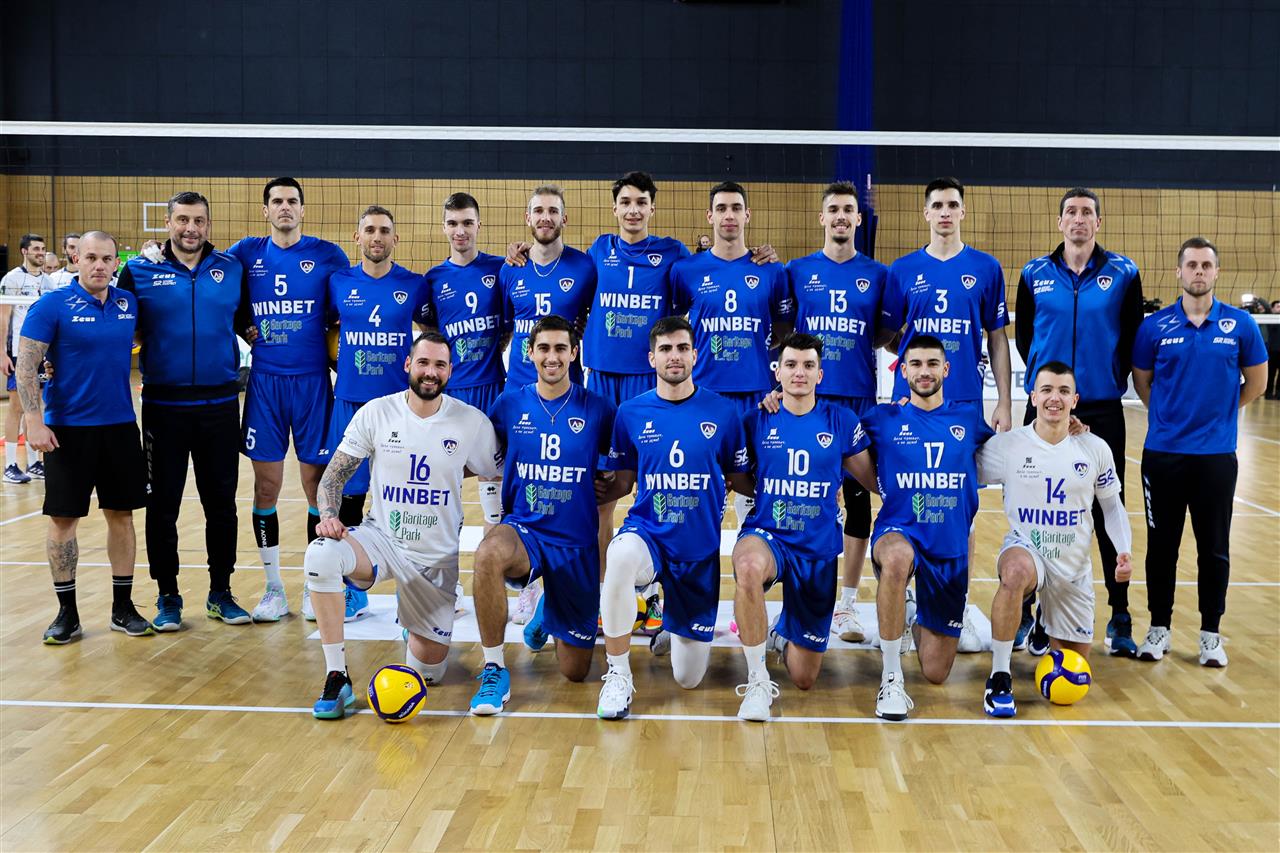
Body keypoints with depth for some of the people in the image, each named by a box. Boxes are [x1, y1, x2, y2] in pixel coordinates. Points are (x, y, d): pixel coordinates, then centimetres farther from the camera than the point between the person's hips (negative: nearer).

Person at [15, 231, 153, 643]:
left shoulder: (129, 303, 4)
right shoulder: (52, 305, -8)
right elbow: (26, 364, -10)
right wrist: (34, 421, -16)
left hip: (120, 425, 4)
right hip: (67, 428, -3)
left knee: (121, 515, 8)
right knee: (63, 518, 2)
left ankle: (123, 607, 18)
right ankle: (66, 611, 14)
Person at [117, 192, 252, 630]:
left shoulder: (232, 269, 4)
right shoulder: (139, 271, 0)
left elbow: (247, 323, 14)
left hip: (220, 404, 1)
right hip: (163, 406, -1)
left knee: (221, 503, 8)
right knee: (162, 504, 5)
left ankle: (221, 593, 20)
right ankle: (167, 597, 17)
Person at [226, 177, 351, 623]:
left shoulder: (328, 255, 2)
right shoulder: (246, 253, 6)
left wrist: (335, 353, -4)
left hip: (312, 381, -1)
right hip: (264, 382, 2)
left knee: (317, 484, 3)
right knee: (266, 487, 4)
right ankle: (273, 588, 15)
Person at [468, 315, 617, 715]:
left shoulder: (599, 409, -2)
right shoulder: (509, 405, 1)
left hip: (578, 544, 1)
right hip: (523, 531, -1)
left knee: (575, 671, 7)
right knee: (489, 554, -40)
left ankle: (548, 612, 42)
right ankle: (495, 671, -23)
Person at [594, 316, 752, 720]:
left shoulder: (723, 412, -2)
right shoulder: (631, 412, 0)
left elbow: (741, 480, 6)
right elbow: (622, 482, 9)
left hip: (700, 549, 1)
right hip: (647, 532, -1)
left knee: (689, 679, 7)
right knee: (621, 556, -42)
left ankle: (673, 619, 43)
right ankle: (618, 674, -23)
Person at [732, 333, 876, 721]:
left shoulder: (841, 421, 0)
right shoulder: (757, 420, -1)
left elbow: (877, 480, 9)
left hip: (818, 549, 2)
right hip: (766, 535, -1)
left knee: (804, 679, 5)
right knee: (749, 566, -43)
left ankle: (782, 632, 43)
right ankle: (757, 681, -24)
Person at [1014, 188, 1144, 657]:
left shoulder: (1123, 273, 1)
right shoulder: (1035, 273, 4)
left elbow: (1133, 336, 6)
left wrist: (1113, 379, 1)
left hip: (1103, 412, -1)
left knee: (1109, 513, 3)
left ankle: (1119, 617, 11)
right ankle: (1033, 613, 16)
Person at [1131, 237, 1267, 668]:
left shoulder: (1240, 325, -1)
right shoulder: (1155, 326, -1)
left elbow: (1256, 382, 9)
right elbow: (1141, 381, 10)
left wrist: (1218, 412, 12)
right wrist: (1172, 414, 10)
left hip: (1217, 454, 0)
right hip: (1163, 453, 0)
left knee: (1214, 548, 6)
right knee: (1162, 546, 7)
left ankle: (1211, 634, 17)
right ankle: (1159, 628, 20)